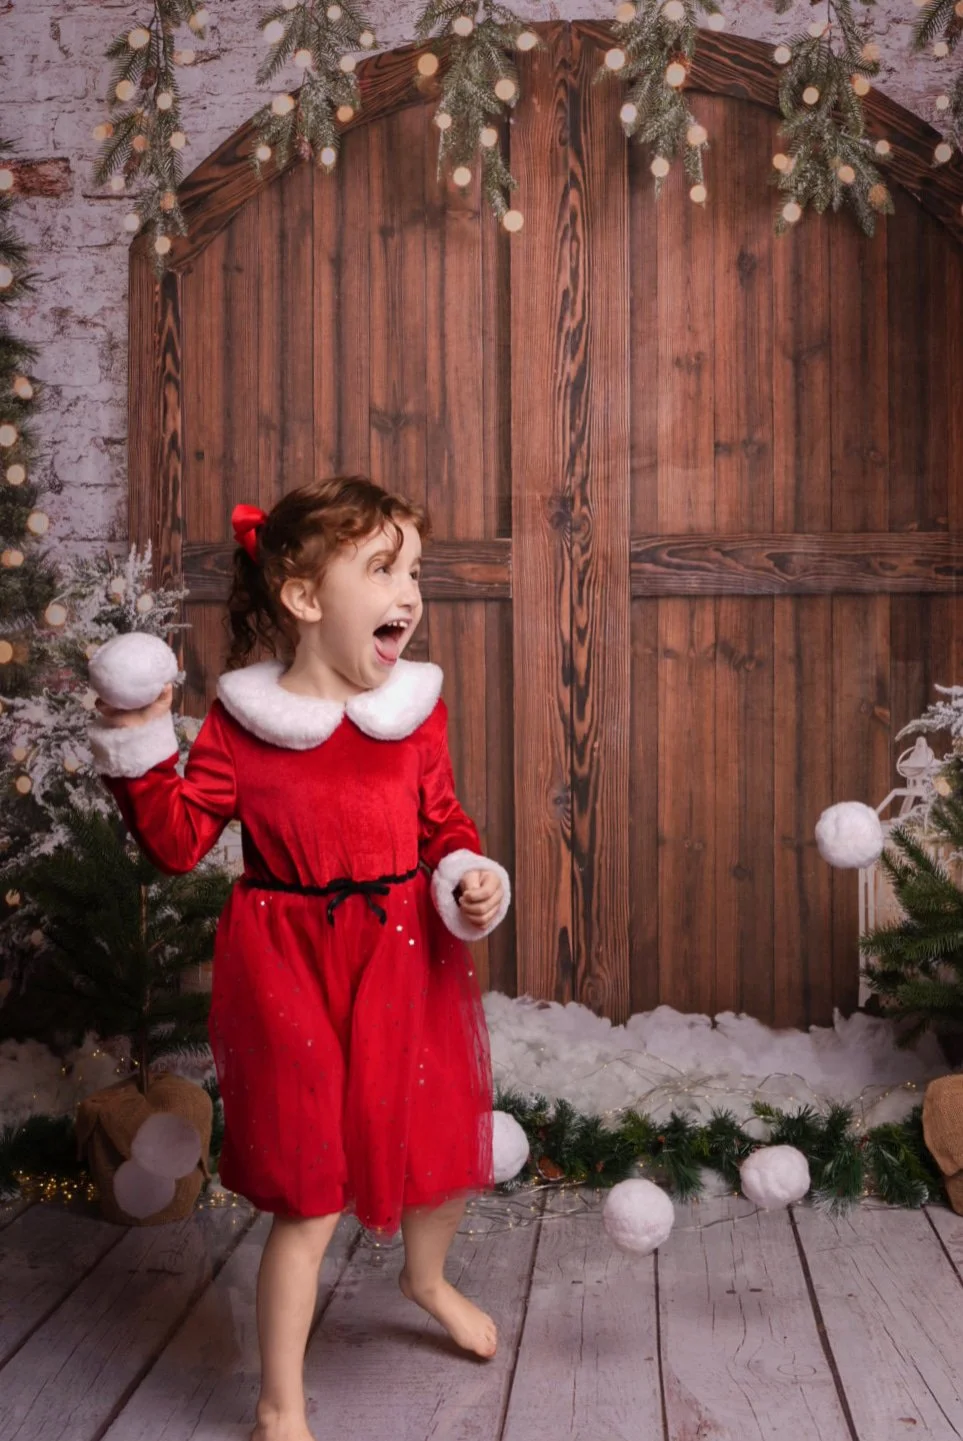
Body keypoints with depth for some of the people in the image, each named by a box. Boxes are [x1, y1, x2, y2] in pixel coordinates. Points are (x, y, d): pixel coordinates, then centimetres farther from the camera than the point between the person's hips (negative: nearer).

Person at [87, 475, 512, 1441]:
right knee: (308, 1193, 2)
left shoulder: (414, 709, 1)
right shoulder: (240, 721, -8)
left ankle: (426, 1278, 55)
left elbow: (442, 821, 8)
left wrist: (472, 878, -10)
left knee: (444, 1144, 19)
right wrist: (140, 745, -17)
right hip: (291, 968, -4)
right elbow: (178, 842, -7)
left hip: (406, 956, 4)